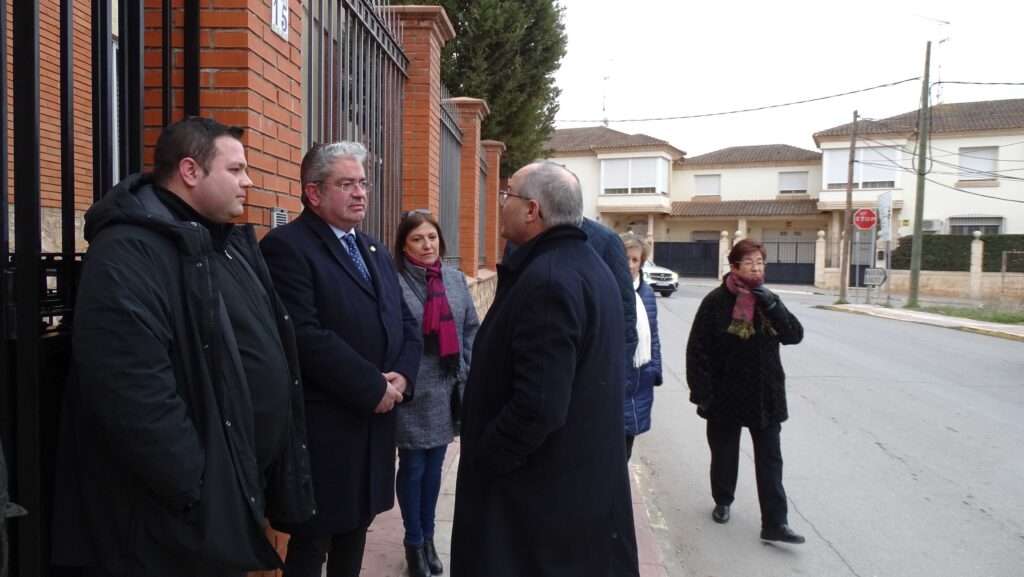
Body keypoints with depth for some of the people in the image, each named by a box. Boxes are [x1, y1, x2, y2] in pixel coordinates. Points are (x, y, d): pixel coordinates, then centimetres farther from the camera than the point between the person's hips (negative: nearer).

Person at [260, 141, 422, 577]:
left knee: (354, 533, 20)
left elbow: (405, 322, 13)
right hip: (323, 427, -7)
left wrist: (402, 375, -6)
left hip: (375, 422, 8)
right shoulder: (286, 246, -12)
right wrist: (374, 389, -17)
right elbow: (306, 337, -22)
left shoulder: (376, 252, 15)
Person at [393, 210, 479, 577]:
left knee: (434, 467, 16)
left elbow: (471, 329, 10)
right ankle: (414, 542, 27)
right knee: (413, 467, 8)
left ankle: (428, 536, 33)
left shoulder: (455, 280, 6)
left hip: (446, 391, 5)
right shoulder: (394, 283, -11)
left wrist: (467, 374, 4)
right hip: (411, 392, -4)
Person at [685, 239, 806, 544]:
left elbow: (795, 335, -5)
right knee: (724, 454, 14)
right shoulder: (716, 301, -10)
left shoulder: (768, 299, 5)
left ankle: (775, 523, 7)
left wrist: (771, 305, -19)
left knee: (770, 460, 3)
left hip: (766, 395, 3)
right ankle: (722, 502, 36)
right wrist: (702, 393, -13)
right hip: (726, 395, -3)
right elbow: (698, 350, -10)